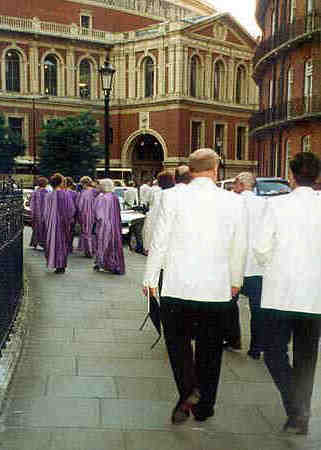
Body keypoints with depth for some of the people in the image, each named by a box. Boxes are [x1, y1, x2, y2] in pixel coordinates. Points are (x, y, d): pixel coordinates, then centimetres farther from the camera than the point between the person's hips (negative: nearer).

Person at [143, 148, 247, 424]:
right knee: (210, 349, 15)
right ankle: (203, 406, 26)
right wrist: (236, 281, 19)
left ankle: (188, 389, -3)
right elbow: (239, 248, 5)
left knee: (177, 340, 16)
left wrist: (150, 278, 8)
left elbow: (160, 241, -4)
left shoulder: (172, 197, -7)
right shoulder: (234, 202, -3)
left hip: (177, 287, -1)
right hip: (218, 289, 2)